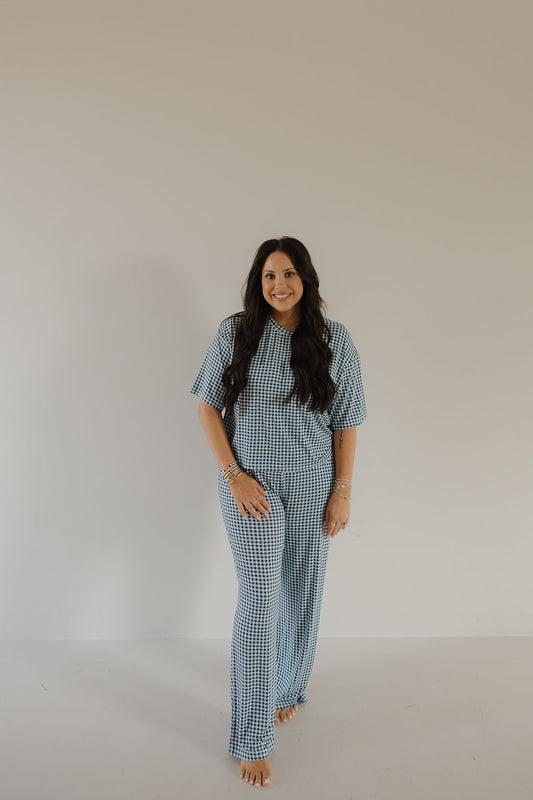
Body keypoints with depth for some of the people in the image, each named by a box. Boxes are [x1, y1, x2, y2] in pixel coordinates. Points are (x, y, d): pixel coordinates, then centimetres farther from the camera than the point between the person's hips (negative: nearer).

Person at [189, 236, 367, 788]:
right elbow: (208, 406, -2)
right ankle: (253, 741, 15)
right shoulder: (234, 333, -5)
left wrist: (343, 490, 0)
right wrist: (233, 474, -10)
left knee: (301, 593, 15)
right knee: (260, 602, -2)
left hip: (312, 485, 2)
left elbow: (346, 422, 1)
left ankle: (288, 690, 43)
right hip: (251, 484, -2)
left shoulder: (334, 339, -2)